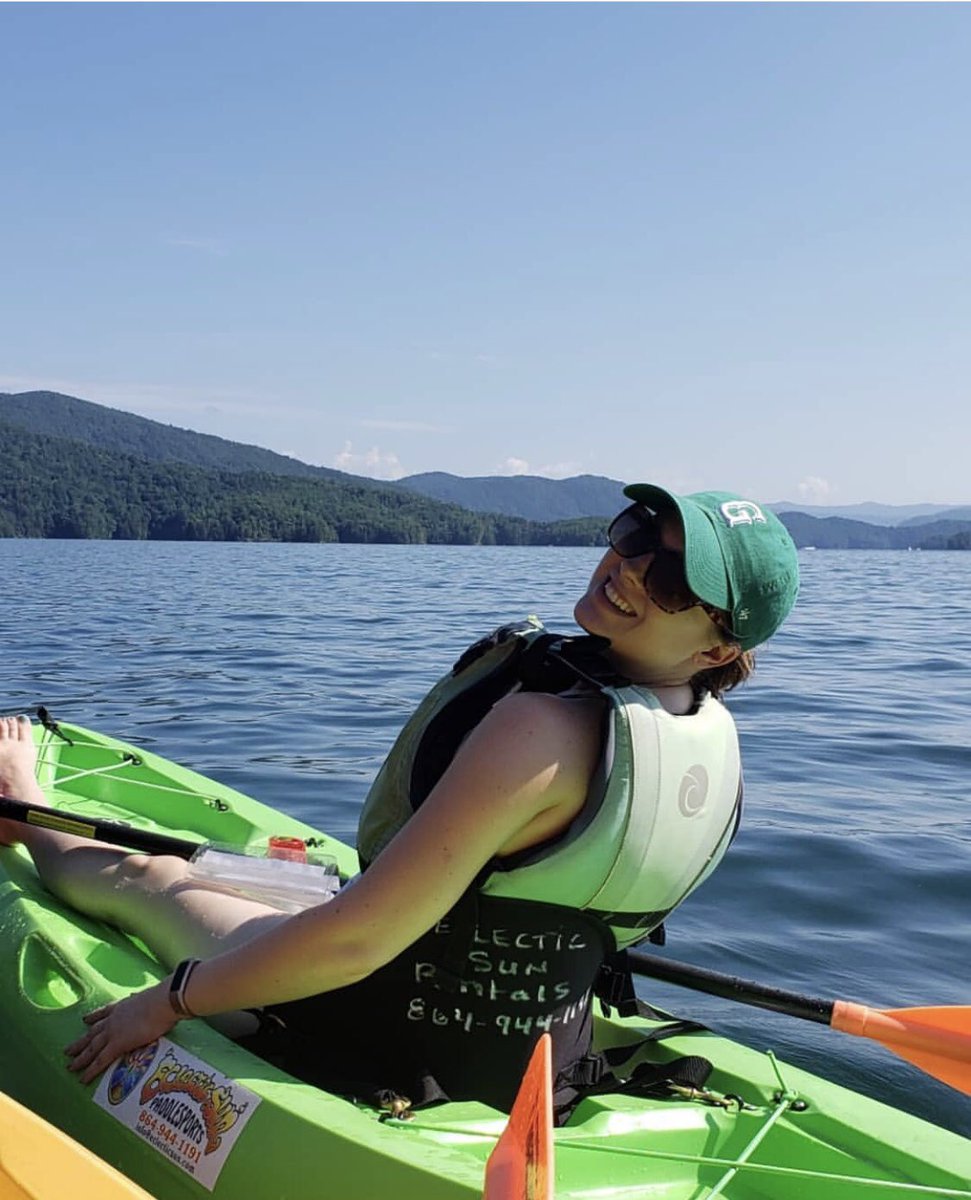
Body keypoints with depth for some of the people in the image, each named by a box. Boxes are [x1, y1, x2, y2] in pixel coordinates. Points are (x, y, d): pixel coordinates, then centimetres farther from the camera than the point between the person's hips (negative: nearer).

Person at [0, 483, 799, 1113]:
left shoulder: (546, 726, -34)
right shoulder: (718, 742, -7)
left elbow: (356, 942, -31)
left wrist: (170, 1002, -16)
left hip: (387, 1052, -7)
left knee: (144, 878, 16)